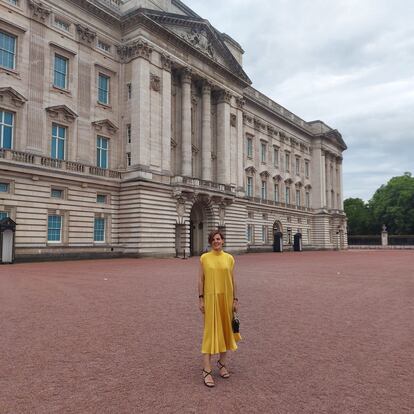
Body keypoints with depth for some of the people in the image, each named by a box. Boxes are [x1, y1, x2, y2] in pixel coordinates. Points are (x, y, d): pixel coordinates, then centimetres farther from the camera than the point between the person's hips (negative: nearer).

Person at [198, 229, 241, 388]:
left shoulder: (229, 258, 2)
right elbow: (201, 279, 0)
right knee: (210, 331, -4)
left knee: (225, 329, 12)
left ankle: (222, 363, 30)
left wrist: (235, 299, 4)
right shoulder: (204, 258, -2)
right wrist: (201, 299, -5)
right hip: (211, 298, -2)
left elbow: (233, 280, 6)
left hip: (226, 298, 3)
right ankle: (207, 370, 1)